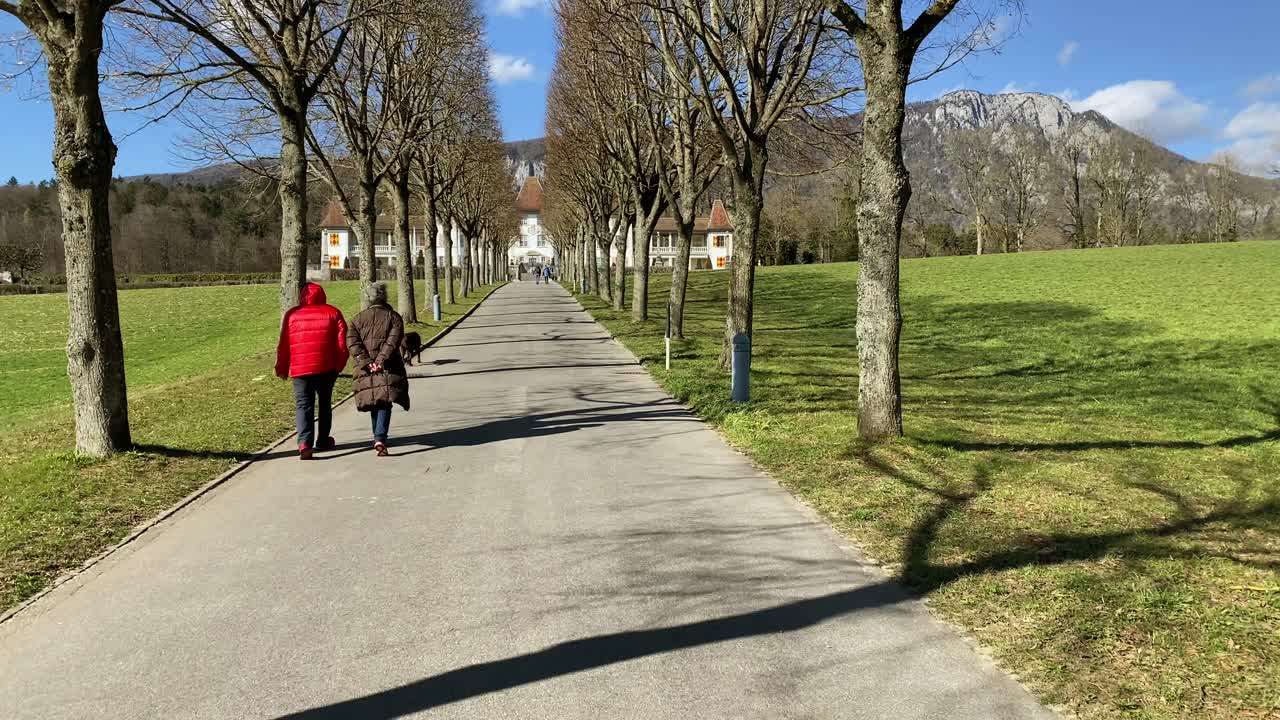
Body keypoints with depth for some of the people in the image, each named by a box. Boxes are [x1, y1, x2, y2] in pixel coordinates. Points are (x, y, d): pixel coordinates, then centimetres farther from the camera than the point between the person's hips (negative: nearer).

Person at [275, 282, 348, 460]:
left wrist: (282, 369, 12)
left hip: (300, 368, -1)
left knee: (303, 405, -1)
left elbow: (283, 344, 5)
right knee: (325, 402, 17)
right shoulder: (332, 313, 4)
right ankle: (323, 441, 24)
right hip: (327, 367, 1)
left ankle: (304, 443, -18)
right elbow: (342, 341, 1)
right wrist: (339, 364, 9)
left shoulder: (291, 315, 5)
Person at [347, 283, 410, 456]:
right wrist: (381, 360, -17)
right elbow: (393, 341, -13)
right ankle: (380, 439, -22)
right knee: (385, 404, -5)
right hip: (388, 369, -3)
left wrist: (366, 362, -10)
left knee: (374, 404, 18)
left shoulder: (357, 319, 11)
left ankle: (378, 437, 32)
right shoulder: (394, 317, 4)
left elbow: (352, 343, -4)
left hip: (366, 370, 3)